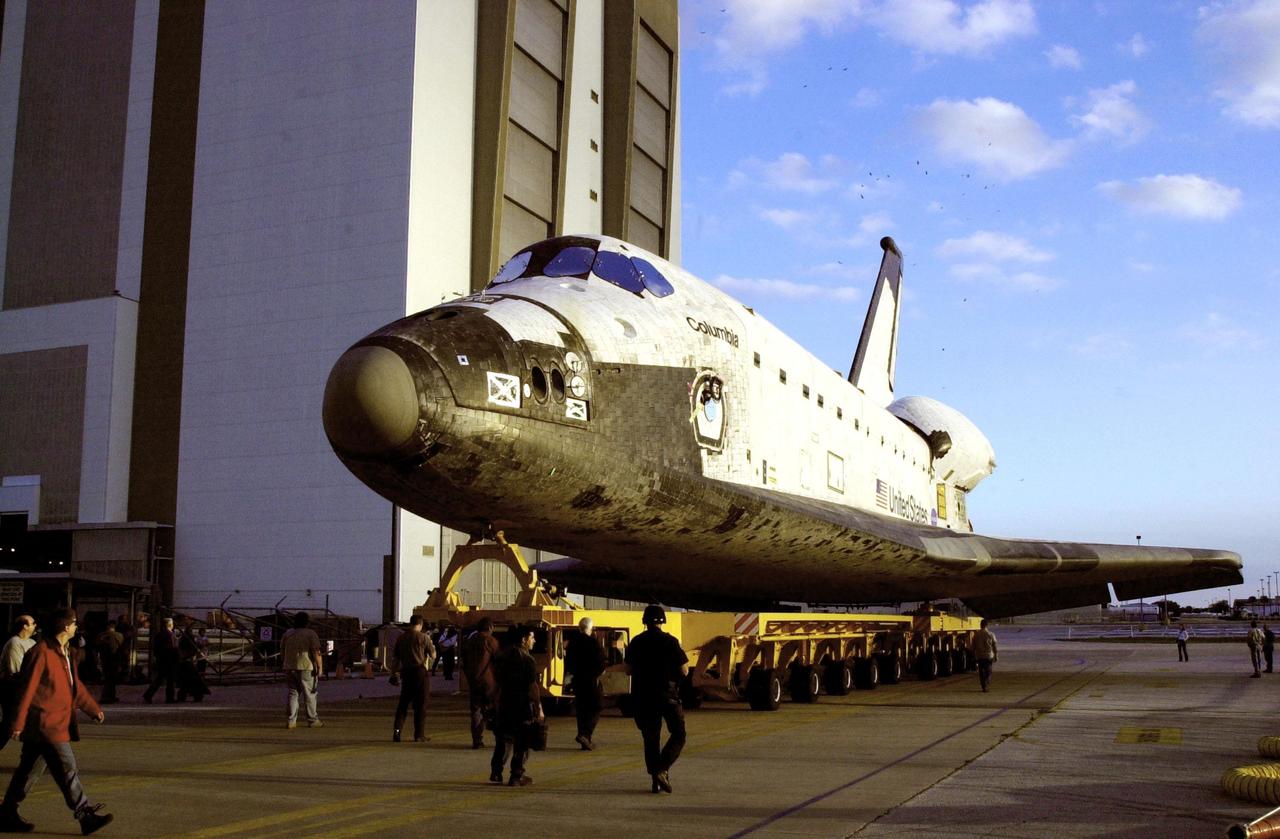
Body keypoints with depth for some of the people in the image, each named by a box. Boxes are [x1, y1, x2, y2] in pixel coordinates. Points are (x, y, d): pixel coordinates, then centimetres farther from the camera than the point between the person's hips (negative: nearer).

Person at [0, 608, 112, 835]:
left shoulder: (65, 654, 15)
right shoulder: (42, 653, -15)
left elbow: (75, 686, 25)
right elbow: (27, 689, -16)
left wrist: (94, 709, 27)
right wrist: (19, 723, -17)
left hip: (57, 723, 10)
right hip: (46, 724, -10)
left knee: (29, 770, 15)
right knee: (67, 770, -7)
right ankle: (86, 815, -4)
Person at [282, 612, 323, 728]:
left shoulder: (287, 634, 11)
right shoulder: (311, 634, -5)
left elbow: (282, 652, 14)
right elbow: (316, 653, -11)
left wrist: (285, 664, 22)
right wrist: (319, 667, -7)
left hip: (290, 668, 5)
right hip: (306, 667, -5)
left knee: (293, 693, 10)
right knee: (309, 694, 2)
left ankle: (291, 721, 3)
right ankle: (312, 720, 7)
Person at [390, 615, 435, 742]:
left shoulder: (401, 638, 8)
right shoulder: (423, 637, -6)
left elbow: (395, 659, 11)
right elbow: (433, 655, -2)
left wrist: (393, 673, 21)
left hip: (406, 673, 4)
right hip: (420, 672, -4)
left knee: (403, 703, 12)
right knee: (420, 705, 2)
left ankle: (397, 730, -2)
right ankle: (419, 735, 3)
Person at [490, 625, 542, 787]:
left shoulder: (502, 656, 7)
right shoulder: (527, 659, -15)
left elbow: (497, 682, 12)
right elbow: (532, 687, -17)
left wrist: (497, 701, 17)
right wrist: (538, 709, -12)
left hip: (503, 705, 7)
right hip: (523, 707, -7)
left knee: (503, 740, 19)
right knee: (521, 743, 2)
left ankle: (496, 772, 19)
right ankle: (516, 776, 3)